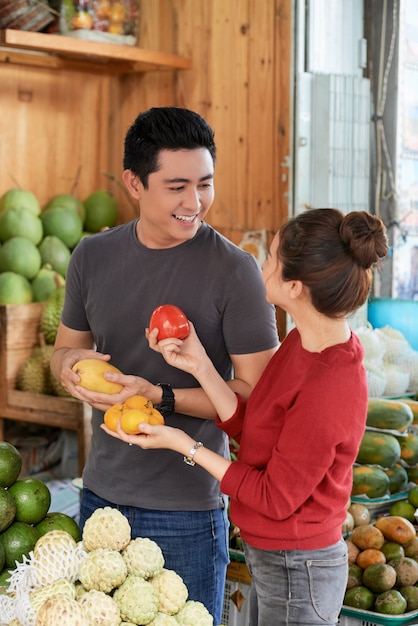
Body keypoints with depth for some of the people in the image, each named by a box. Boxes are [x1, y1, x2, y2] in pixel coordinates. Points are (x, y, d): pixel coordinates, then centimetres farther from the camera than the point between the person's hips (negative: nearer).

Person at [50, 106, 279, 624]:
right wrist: (69, 363, -9)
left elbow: (258, 393, -13)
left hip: (188, 510, -4)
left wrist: (159, 396, -23)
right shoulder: (93, 256, 1)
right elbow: (66, 347, 15)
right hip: (102, 495, 5)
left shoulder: (234, 270, -13)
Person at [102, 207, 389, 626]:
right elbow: (250, 428, 0)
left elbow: (275, 499, -21)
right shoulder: (305, 341, -4)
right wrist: (200, 366, -11)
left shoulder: (328, 390, -31)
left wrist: (185, 445, -17)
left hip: (295, 573, -8)